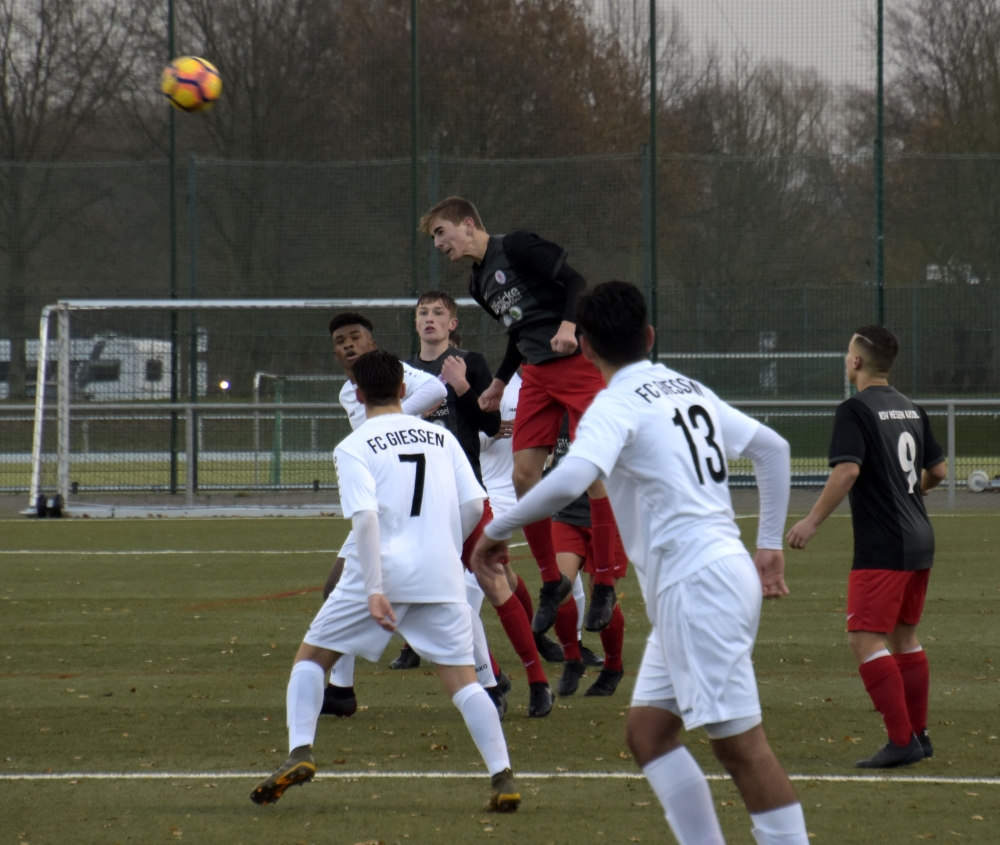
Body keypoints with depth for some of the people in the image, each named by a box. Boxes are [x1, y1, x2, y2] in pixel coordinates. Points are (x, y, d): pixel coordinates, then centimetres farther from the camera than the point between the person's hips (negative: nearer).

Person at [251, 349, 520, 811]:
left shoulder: (354, 447, 0)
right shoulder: (440, 437, 13)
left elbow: (366, 517, -13)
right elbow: (474, 504, 8)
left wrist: (374, 591, -17)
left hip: (381, 570, -3)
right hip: (440, 576, 3)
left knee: (311, 656, 14)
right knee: (461, 677, 4)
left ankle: (300, 752, -1)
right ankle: (503, 777, -8)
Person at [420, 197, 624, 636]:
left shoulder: (515, 248, -9)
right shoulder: (478, 283, 16)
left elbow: (575, 281, -14)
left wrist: (569, 324, -29)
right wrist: (500, 382, 26)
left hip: (577, 363, -8)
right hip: (536, 374, 8)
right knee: (523, 475, 0)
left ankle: (604, 585, -5)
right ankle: (552, 581, 12)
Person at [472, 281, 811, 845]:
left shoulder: (617, 405, -9)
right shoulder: (691, 391, 17)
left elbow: (570, 481, -27)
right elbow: (773, 448, 25)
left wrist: (497, 531, -15)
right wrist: (771, 544, 25)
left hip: (696, 584, -9)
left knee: (740, 744, -9)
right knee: (648, 731, 11)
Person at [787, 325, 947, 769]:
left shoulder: (855, 411, -11)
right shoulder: (911, 410, 13)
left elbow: (848, 470, -23)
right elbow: (937, 470, 19)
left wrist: (812, 521, -17)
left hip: (882, 548, -9)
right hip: (919, 541, 9)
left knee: (865, 639, -8)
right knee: (903, 637, 18)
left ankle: (902, 740, -15)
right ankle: (918, 734, 22)